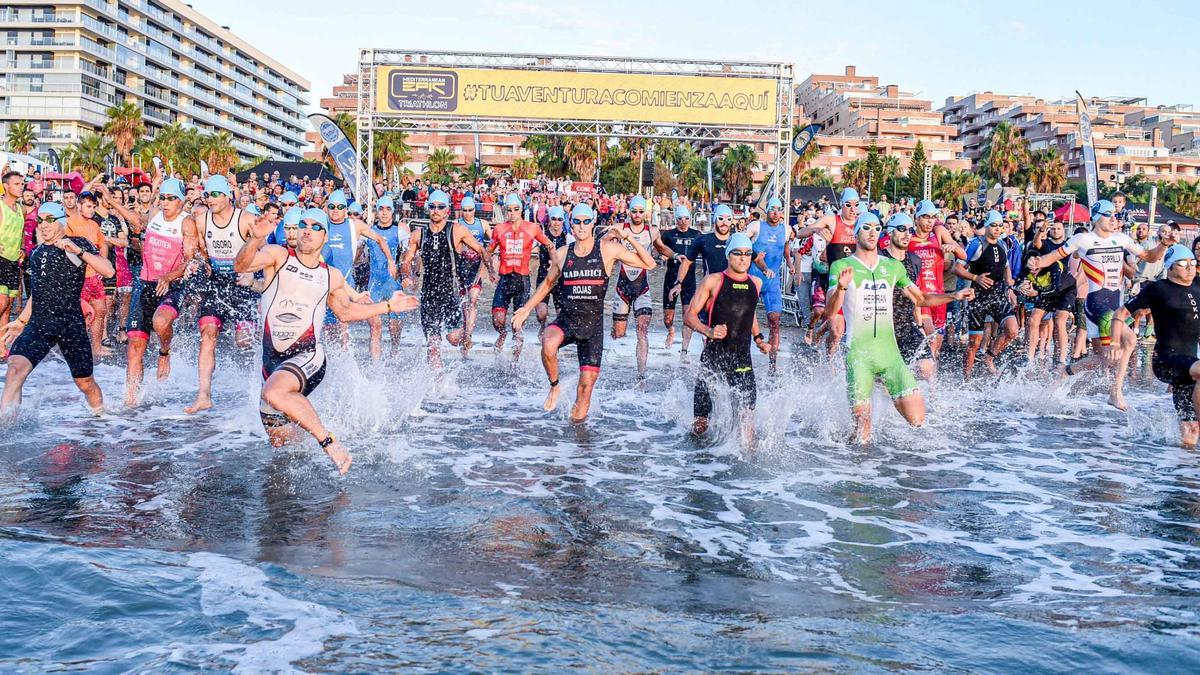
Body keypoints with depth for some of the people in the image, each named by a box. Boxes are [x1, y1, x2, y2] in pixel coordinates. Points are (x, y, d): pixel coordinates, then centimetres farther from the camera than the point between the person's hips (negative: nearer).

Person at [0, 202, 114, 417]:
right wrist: (21, 321, 25)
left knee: (85, 382, 5)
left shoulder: (79, 244, 1)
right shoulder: (36, 253, 18)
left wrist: (78, 251, -20)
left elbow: (109, 271, -13)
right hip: (38, 324, 4)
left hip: (71, 323, -4)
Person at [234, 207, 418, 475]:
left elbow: (345, 311, 26)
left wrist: (388, 306, 21)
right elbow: (241, 265, -16)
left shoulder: (332, 276, 10)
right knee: (279, 439, 6)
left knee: (273, 392, -36)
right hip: (272, 359, 2)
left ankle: (330, 443, -26)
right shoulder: (278, 256, 2)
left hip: (307, 355, -2)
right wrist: (255, 239, -36)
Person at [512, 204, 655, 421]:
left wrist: (629, 238, -11)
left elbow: (649, 264, 0)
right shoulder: (561, 254, 5)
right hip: (566, 319, 1)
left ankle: (577, 418, 21)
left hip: (593, 323, -1)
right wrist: (527, 308, 20)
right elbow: (548, 283, 22)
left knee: (587, 381, -5)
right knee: (548, 345, -33)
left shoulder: (608, 249, -2)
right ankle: (554, 386, -5)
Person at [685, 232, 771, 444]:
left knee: (747, 406, -11)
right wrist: (709, 331, -20)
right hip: (713, 356, -3)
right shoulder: (713, 281, -4)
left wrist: (758, 338, 20)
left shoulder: (756, 283, 12)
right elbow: (690, 314, -5)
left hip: (743, 358, 3)